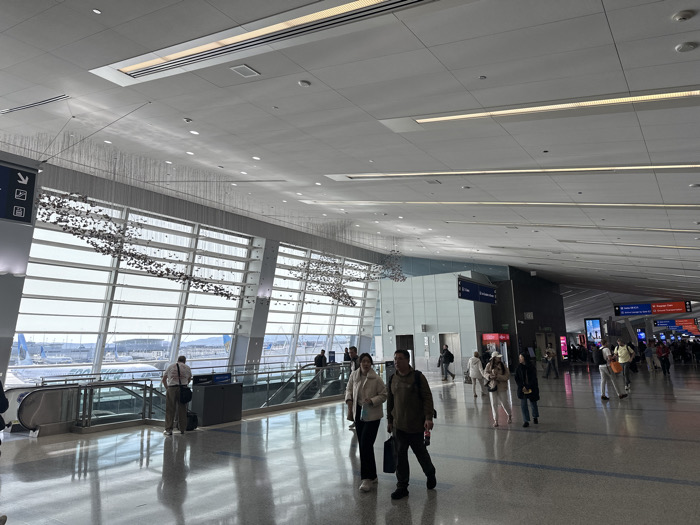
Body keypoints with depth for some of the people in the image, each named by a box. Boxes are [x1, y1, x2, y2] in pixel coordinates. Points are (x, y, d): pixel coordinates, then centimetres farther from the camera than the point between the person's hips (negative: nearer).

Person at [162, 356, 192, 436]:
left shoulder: (170, 367, 14)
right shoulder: (187, 368, 15)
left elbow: (164, 380, 18)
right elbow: (189, 379, 27)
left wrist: (167, 388, 30)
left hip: (171, 388, -1)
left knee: (170, 410, 5)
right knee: (182, 409, 9)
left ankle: (168, 430, 6)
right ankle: (182, 429, 16)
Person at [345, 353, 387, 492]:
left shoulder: (376, 378, -14)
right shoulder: (354, 375, -1)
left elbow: (384, 395, -7)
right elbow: (349, 390, 12)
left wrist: (372, 400, -23)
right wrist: (349, 404, -1)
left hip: (372, 415, -5)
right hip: (358, 413, 6)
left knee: (366, 445, -11)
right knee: (363, 445, 13)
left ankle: (368, 478, 0)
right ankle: (372, 475, 28)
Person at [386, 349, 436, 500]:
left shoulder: (418, 377, -9)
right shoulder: (393, 379, 6)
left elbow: (427, 397, -10)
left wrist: (428, 417, -17)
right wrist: (389, 420, 15)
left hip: (416, 425, -4)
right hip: (398, 426, 4)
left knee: (421, 452, 12)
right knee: (400, 456, 5)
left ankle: (430, 474, 39)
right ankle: (402, 486, 16)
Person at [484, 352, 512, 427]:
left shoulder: (503, 365, -5)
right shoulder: (489, 365, -2)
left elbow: (507, 376, -10)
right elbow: (485, 373, -4)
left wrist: (498, 377, -21)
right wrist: (490, 376, -25)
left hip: (502, 387, -1)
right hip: (492, 387, 1)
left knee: (504, 403, 10)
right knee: (494, 404, 3)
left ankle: (509, 415, 38)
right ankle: (495, 420, 13)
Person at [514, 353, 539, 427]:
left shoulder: (532, 367, -9)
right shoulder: (519, 367, -1)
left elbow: (534, 379, -10)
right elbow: (517, 379, 0)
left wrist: (527, 387, -17)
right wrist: (522, 387, -13)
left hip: (532, 389, -2)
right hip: (522, 389, 2)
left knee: (533, 403, 12)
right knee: (523, 405, -2)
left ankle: (535, 417, 37)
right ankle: (526, 421, 7)